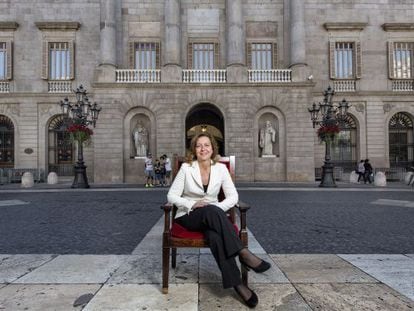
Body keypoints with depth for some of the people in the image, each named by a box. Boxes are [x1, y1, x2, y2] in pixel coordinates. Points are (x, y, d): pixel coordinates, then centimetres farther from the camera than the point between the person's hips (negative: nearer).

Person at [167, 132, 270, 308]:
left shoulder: (221, 168, -1)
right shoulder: (186, 168, -7)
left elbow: (233, 196, -3)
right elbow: (172, 196, -6)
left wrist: (217, 209, -22)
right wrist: (192, 204, -23)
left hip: (212, 216, 2)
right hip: (188, 216, -2)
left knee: (215, 235, -36)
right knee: (211, 211, -37)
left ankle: (236, 283, -33)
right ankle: (243, 253, -37)